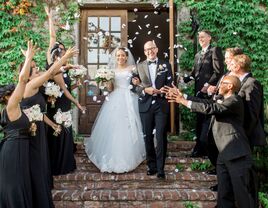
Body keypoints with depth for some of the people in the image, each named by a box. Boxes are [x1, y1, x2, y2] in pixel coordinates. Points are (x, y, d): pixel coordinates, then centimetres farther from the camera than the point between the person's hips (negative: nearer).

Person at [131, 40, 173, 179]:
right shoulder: (139, 66, 9)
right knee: (148, 136, 8)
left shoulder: (166, 65, 6)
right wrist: (145, 90, -14)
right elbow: (134, 86, 3)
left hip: (161, 105, -2)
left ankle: (160, 168, 4)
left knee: (161, 136, -4)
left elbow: (170, 84, 1)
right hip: (145, 105, 2)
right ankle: (151, 165, 22)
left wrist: (161, 91, -17)